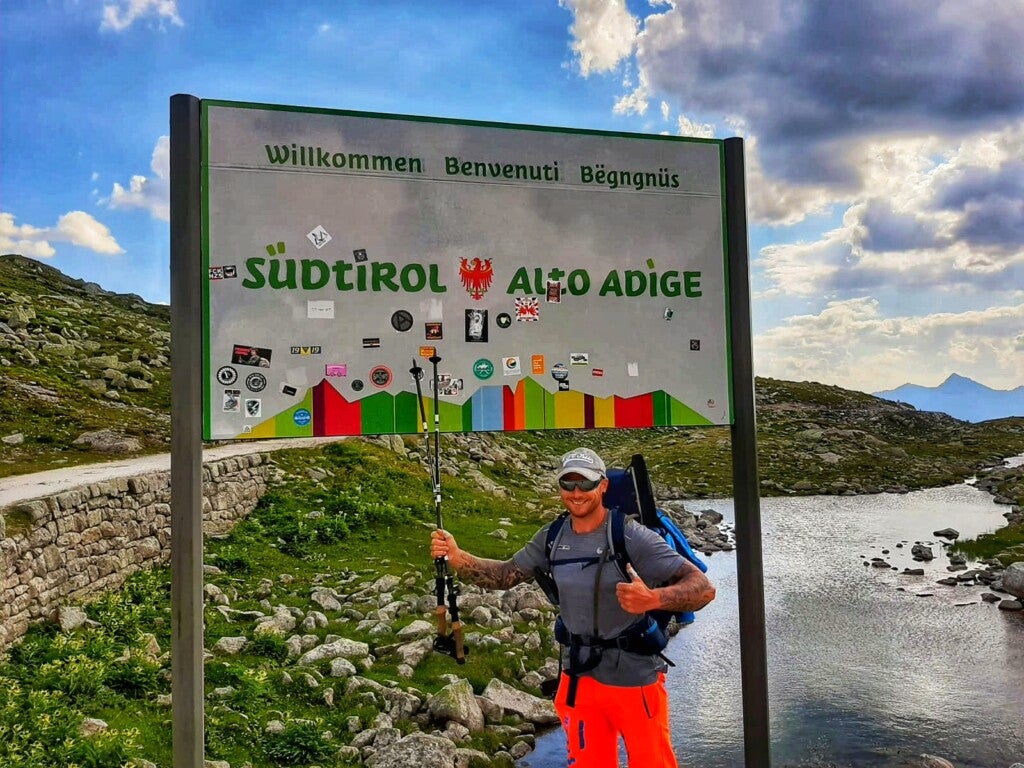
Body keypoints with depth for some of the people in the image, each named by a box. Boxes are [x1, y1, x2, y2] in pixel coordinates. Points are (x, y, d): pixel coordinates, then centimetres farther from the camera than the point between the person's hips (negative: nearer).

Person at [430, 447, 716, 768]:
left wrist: (653, 598, -41)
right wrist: (456, 557, -9)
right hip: (579, 677, 5)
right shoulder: (551, 539, -1)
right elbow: (505, 575, 8)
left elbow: (703, 588, -22)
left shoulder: (632, 537, -18)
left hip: (634, 678, -5)